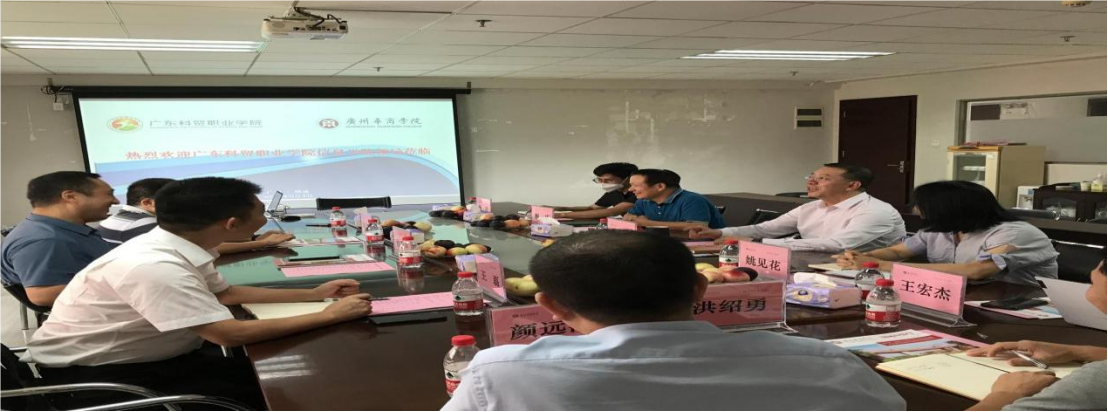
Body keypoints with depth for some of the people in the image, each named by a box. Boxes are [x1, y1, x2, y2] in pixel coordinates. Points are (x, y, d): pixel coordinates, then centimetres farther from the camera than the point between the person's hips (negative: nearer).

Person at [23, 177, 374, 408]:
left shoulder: (178, 247, -4)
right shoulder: (153, 266, -32)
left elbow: (224, 293, 14)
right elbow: (229, 334, -34)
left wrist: (312, 294, 7)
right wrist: (328, 316, -25)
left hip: (154, 353, 8)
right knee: (272, 392, -19)